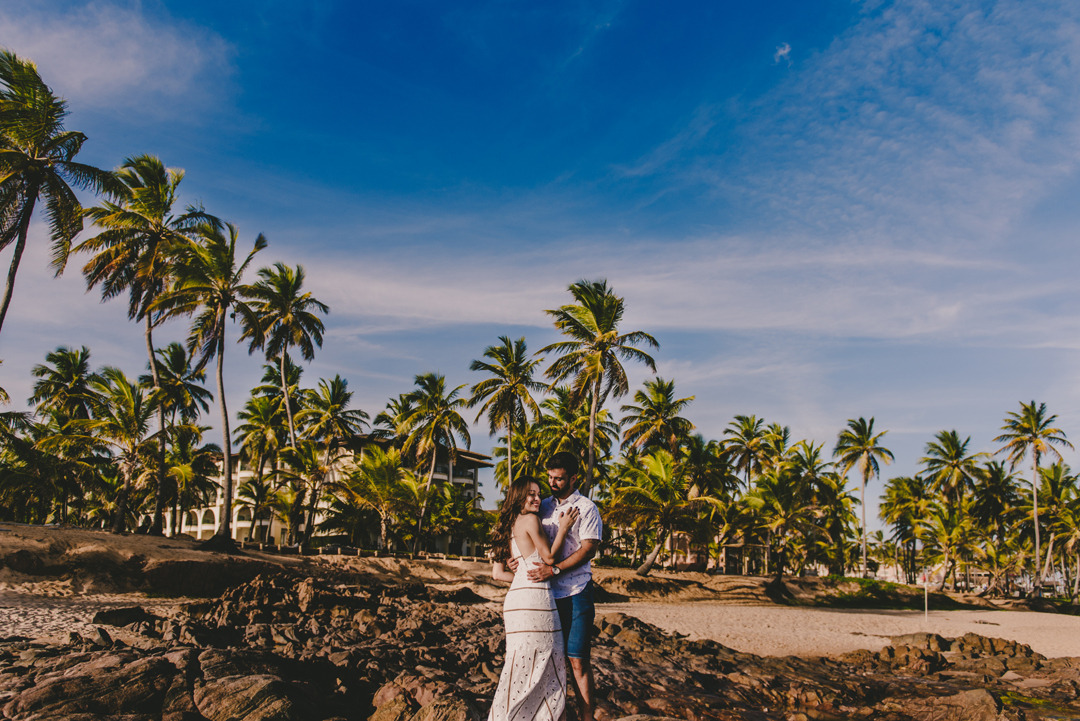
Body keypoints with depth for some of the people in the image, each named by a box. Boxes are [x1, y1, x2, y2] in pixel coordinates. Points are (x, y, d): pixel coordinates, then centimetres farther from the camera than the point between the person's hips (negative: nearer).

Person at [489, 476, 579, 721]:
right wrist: (563, 527, 3)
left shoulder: (508, 527, 18)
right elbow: (549, 556, -3)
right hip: (535, 598, -8)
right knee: (532, 664, 0)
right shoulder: (530, 519, -5)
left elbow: (497, 573, 16)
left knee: (525, 663, 12)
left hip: (517, 596, 8)